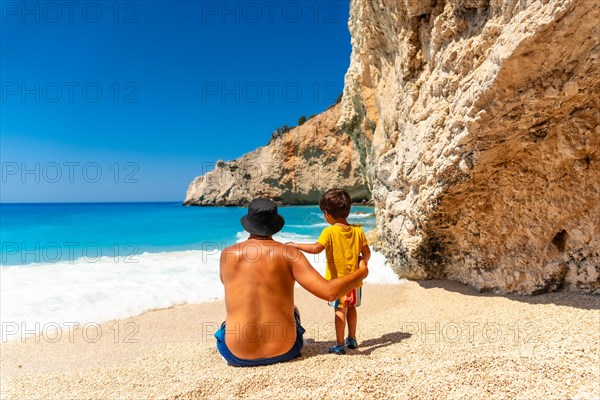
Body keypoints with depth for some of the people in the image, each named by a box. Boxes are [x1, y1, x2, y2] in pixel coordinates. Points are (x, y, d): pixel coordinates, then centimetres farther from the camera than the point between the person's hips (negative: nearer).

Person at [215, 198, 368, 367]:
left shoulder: (228, 254, -3)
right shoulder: (289, 253, -9)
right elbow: (329, 292, -15)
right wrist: (362, 272, 3)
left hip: (238, 354, 1)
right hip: (283, 351, 0)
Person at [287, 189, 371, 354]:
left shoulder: (329, 231, -16)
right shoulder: (358, 230, -1)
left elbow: (317, 248, -28)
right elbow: (367, 253, 2)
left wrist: (297, 245, -18)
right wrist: (363, 265, 21)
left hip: (337, 280, -5)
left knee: (340, 310, 0)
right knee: (351, 308, 20)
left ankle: (340, 344, 3)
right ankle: (352, 339, 32)